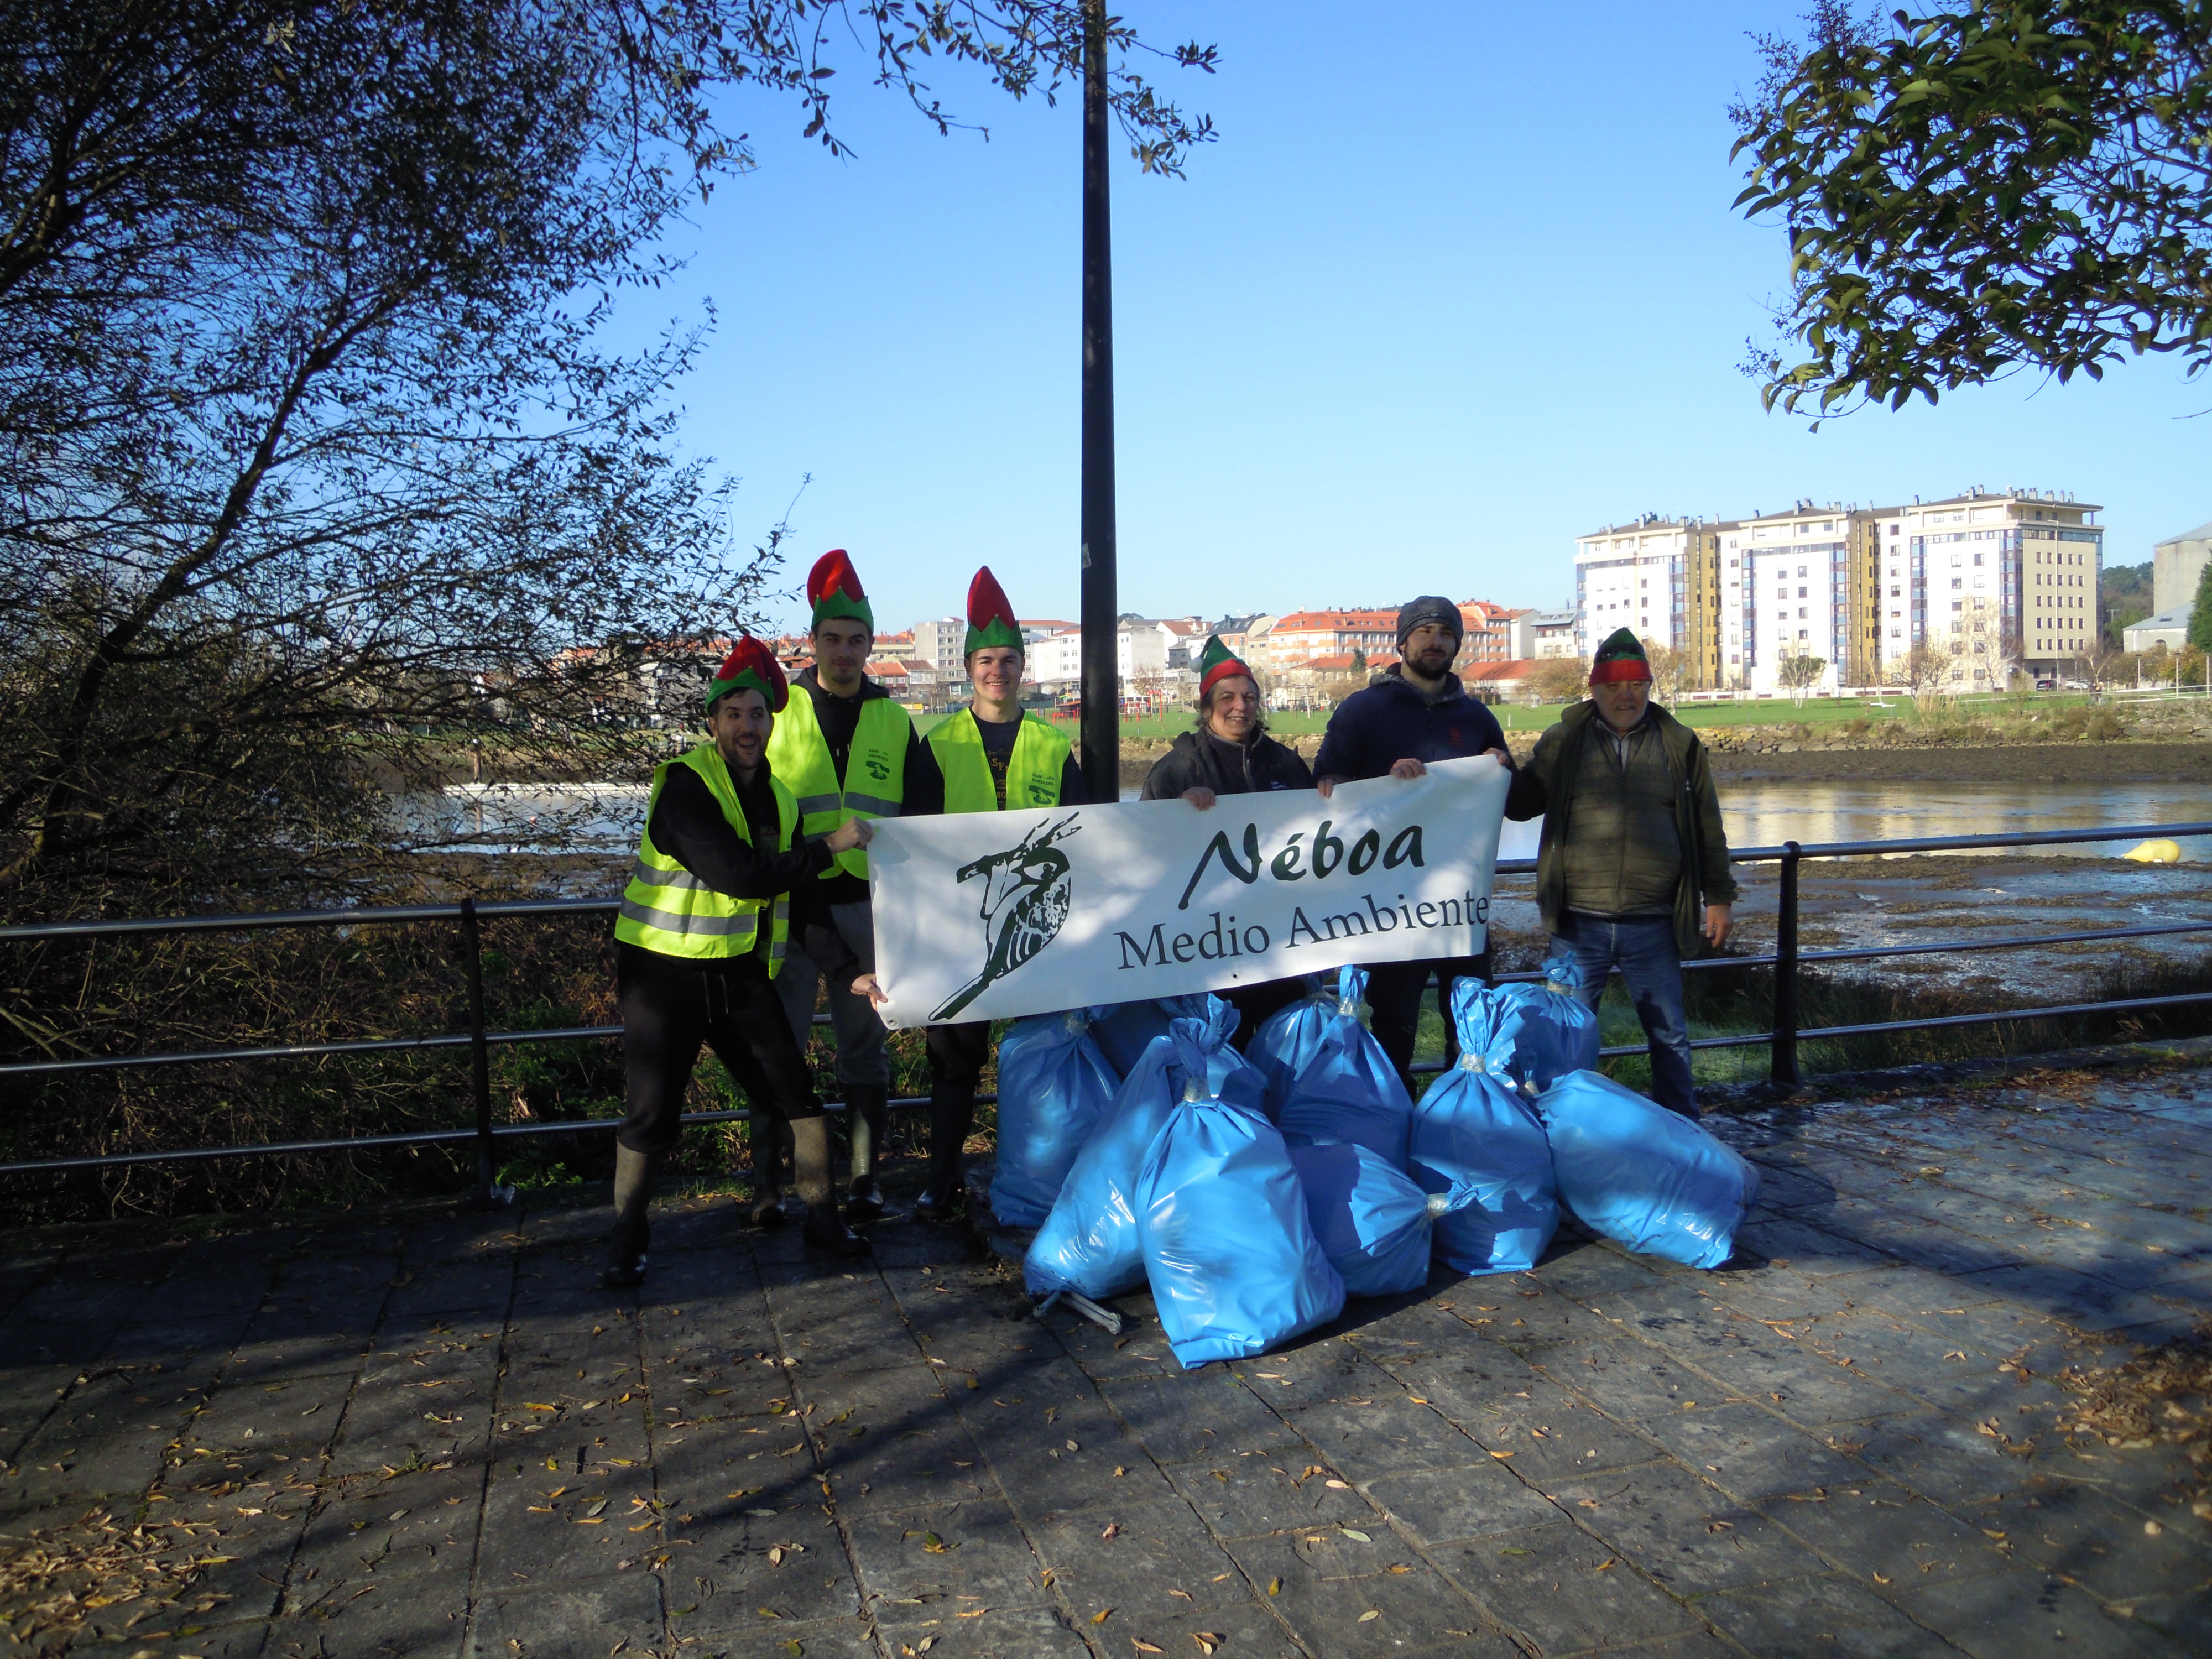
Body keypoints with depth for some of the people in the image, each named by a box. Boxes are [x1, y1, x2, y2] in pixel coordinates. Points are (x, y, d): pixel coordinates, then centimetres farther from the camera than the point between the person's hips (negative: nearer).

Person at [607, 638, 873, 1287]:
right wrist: (828, 848, -20)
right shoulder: (686, 785, -17)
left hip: (741, 973, 6)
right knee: (653, 1117, -3)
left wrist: (850, 970, 3)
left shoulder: (779, 799, 7)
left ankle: (821, 1216, 21)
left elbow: (801, 903, 10)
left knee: (796, 1097, 3)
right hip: (665, 972, -6)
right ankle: (627, 1236, 19)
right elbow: (739, 876, -28)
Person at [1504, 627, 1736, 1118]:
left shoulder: (1679, 744, 6)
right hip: (1579, 924, 0)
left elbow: (1708, 828, 9)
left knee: (1669, 1035, 11)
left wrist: (1718, 897, 7)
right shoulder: (1563, 741, 4)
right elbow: (1522, 803, 12)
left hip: (1654, 926, 0)